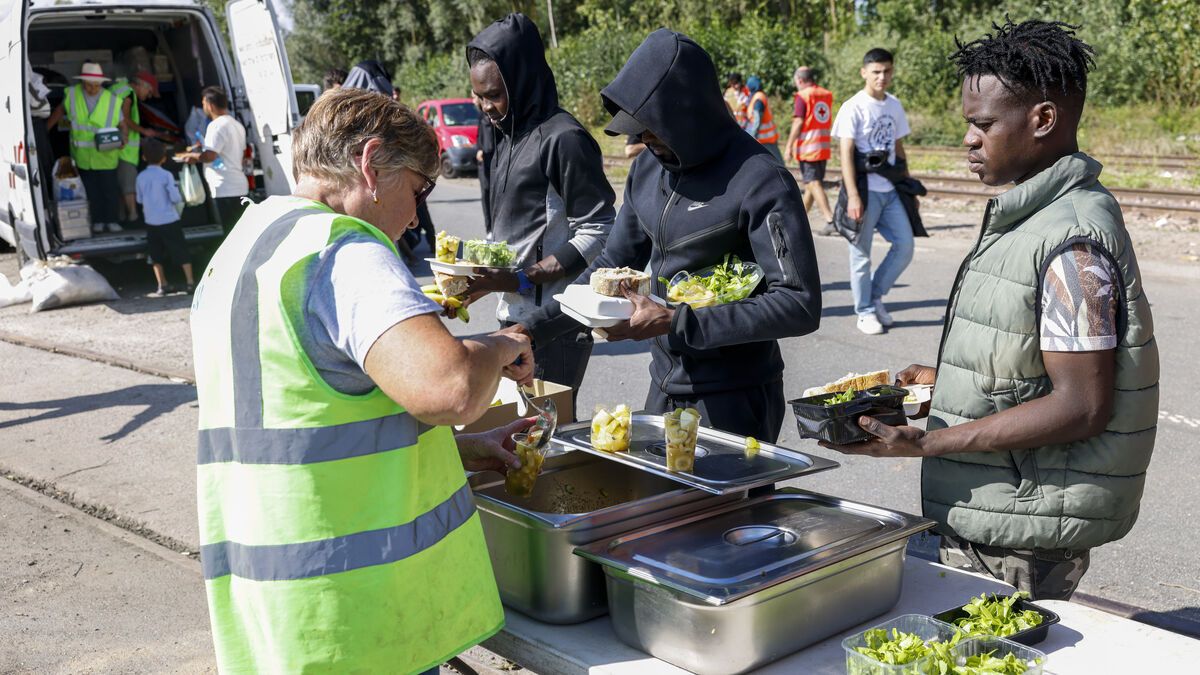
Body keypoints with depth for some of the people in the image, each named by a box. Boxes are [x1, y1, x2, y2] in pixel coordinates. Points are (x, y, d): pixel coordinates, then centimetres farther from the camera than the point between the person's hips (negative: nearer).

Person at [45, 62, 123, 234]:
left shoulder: (112, 100, -9)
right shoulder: (72, 94, -5)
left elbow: (122, 125, -3)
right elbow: (60, 111, 12)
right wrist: (44, 129, 16)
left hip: (105, 155, -2)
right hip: (83, 155, 2)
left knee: (109, 189, 2)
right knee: (91, 190, 9)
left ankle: (112, 221, 15)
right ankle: (98, 221, 20)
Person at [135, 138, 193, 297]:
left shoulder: (140, 177, 1)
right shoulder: (166, 176, -11)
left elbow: (139, 199, 9)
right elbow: (175, 197, -13)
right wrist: (180, 198, 8)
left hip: (151, 222, 3)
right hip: (169, 221, -3)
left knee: (156, 255, 11)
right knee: (181, 253, 3)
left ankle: (163, 285, 9)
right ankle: (190, 282, 2)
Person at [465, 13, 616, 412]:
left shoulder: (562, 138, -12)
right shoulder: (508, 136, 14)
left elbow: (598, 232, -16)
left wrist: (520, 279, -19)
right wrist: (479, 273, 4)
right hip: (513, 316, 8)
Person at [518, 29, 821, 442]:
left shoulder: (759, 181, -18)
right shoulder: (648, 167, 3)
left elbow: (800, 307, -21)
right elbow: (613, 265, 13)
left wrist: (674, 323, -24)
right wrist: (534, 329, 3)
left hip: (734, 399, -6)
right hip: (664, 387, 6)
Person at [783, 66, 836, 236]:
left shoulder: (802, 96, -10)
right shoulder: (827, 94, 11)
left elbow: (798, 122, -14)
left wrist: (789, 145, -10)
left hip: (807, 147, -7)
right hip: (823, 146, 7)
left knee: (814, 184, -10)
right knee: (812, 183, 16)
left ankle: (830, 220, -20)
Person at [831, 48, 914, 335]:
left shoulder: (895, 106, 11)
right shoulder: (853, 108, -8)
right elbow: (846, 153, -12)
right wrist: (852, 196, -19)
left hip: (891, 190, 6)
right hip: (865, 190, -6)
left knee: (905, 245, 3)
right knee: (861, 253, 1)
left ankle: (875, 296, 20)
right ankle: (865, 312, 13)